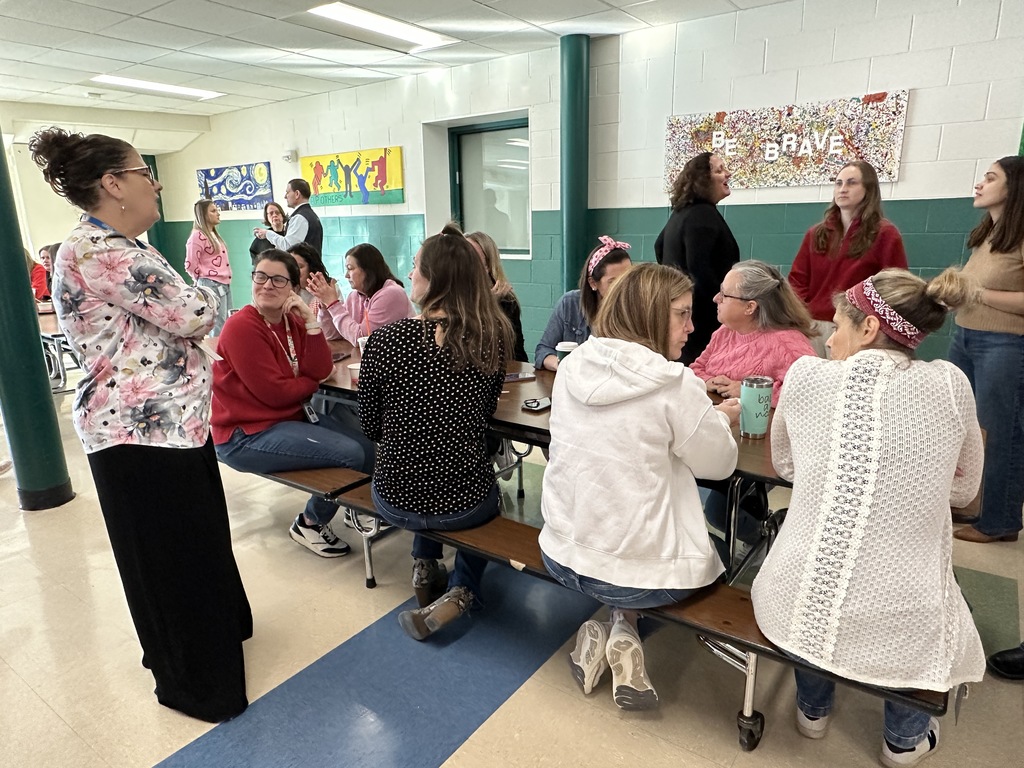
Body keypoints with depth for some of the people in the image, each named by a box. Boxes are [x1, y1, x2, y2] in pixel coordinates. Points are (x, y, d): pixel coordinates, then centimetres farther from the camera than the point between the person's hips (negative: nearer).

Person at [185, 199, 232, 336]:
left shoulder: (214, 234, 18)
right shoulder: (198, 235, -10)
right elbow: (191, 265, -13)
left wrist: (225, 279, 16)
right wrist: (205, 278, 0)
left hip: (224, 284, 9)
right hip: (211, 286, -9)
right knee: (218, 327, -8)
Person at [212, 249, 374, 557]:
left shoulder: (292, 321, 5)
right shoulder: (241, 327, -17)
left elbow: (320, 370, -6)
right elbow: (275, 392, -20)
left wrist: (310, 320, -13)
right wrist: (311, 382, -2)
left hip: (292, 416, 8)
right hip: (246, 435, -8)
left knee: (367, 447, -2)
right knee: (352, 454, -19)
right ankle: (310, 523, 5)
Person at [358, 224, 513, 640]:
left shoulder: (385, 339, -16)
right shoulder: (492, 338, -10)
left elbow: (371, 428, -3)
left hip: (397, 501, 1)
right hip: (467, 504, 0)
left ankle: (425, 568, 29)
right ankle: (460, 591, 16)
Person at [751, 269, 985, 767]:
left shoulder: (805, 375, -7)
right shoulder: (950, 385, -5)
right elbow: (963, 489, 12)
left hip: (796, 610, 0)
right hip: (902, 627, 1)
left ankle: (813, 707, 49)